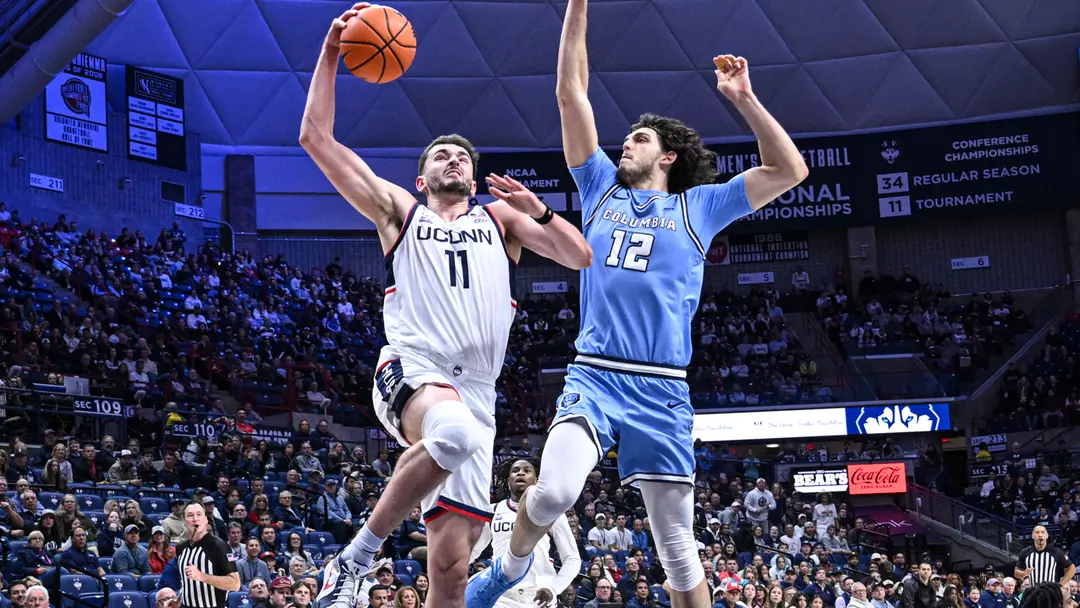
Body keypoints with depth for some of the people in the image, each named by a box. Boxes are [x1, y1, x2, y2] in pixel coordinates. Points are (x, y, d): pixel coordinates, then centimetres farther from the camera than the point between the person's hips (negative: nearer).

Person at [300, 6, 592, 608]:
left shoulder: (500, 216, 24)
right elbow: (317, 136, 13)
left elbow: (581, 257, 12)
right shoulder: (400, 211, 19)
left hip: (476, 394, 3)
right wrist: (331, 54, 8)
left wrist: (537, 210, -4)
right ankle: (356, 558, -26)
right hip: (411, 374, -3)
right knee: (456, 429, -39)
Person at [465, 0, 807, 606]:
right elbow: (571, 92, 15)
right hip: (594, 375, 0)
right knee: (555, 491, -26)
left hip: (663, 390, 0)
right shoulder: (602, 190, 18)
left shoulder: (698, 206, 14)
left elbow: (790, 170, 8)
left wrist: (743, 98, 3)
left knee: (679, 549, 1)